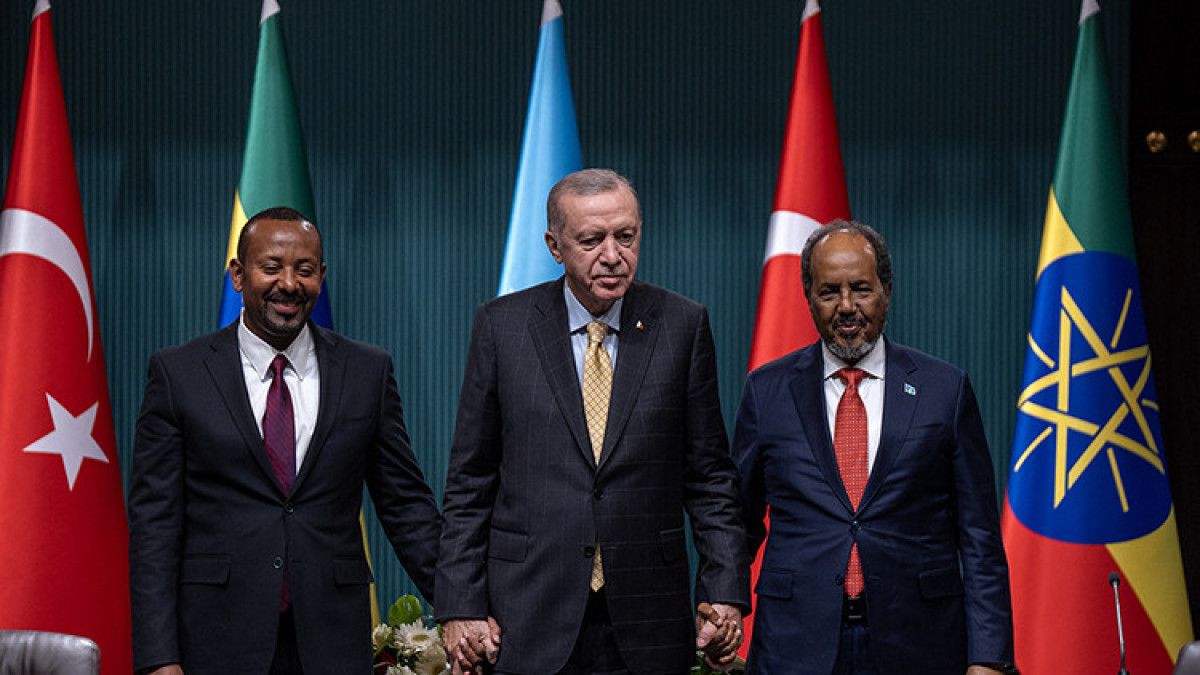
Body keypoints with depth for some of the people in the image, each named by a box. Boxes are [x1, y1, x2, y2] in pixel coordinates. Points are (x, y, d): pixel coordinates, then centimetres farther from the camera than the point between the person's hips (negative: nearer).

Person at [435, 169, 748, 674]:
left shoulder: (683, 325, 3)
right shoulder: (501, 325, 2)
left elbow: (709, 475, 5)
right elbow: (470, 480, 3)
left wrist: (724, 592, -3)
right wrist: (460, 606, -3)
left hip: (647, 626, 1)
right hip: (533, 622, 0)